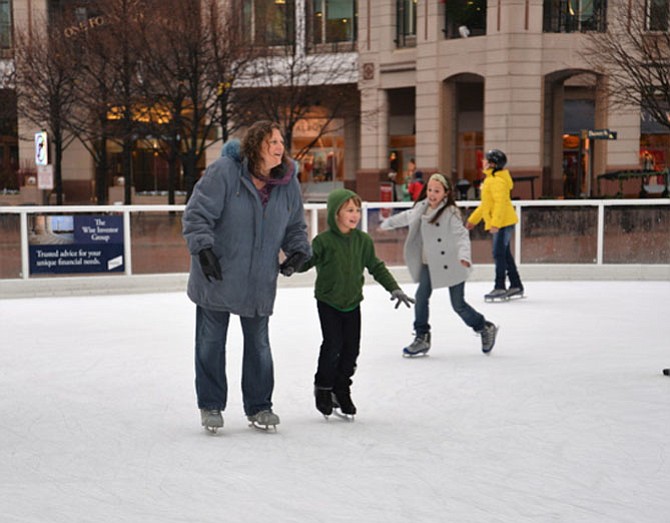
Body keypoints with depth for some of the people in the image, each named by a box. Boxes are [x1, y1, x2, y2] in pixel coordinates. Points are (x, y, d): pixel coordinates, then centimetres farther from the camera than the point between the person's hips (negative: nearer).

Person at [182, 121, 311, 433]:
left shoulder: (288, 183, 1)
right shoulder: (223, 172, -15)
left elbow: (295, 226, 13)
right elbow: (197, 213, -15)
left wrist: (298, 251, -4)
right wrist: (203, 247, -26)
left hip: (260, 281, 4)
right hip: (216, 277, -4)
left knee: (258, 344, 11)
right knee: (211, 342, 7)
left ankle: (259, 406, 25)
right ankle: (210, 406, 22)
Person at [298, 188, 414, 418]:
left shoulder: (363, 240, 0)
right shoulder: (323, 240, -13)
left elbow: (376, 267, 7)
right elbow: (306, 262, -10)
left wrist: (394, 288, 2)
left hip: (352, 302, 4)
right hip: (328, 302, -4)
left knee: (351, 347, 4)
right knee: (333, 344, -10)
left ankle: (342, 389, 22)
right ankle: (323, 387, 10)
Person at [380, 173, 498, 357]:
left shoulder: (451, 212, -18)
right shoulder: (421, 207, 2)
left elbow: (462, 235, -27)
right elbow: (407, 217, 22)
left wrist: (464, 254, -45)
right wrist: (387, 223, 38)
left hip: (452, 265, -6)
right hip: (429, 264, 6)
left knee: (458, 305, 0)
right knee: (421, 296, -6)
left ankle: (485, 329, 25)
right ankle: (422, 338, 8)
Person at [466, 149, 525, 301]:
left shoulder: (497, 180, -16)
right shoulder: (490, 179, 17)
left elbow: (500, 202, -24)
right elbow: (485, 204, 25)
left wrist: (495, 223, -30)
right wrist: (473, 219, 27)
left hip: (503, 222, -11)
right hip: (501, 223, 11)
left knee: (499, 254, -8)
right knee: (505, 254, 14)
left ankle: (500, 288, -6)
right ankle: (516, 286, 20)